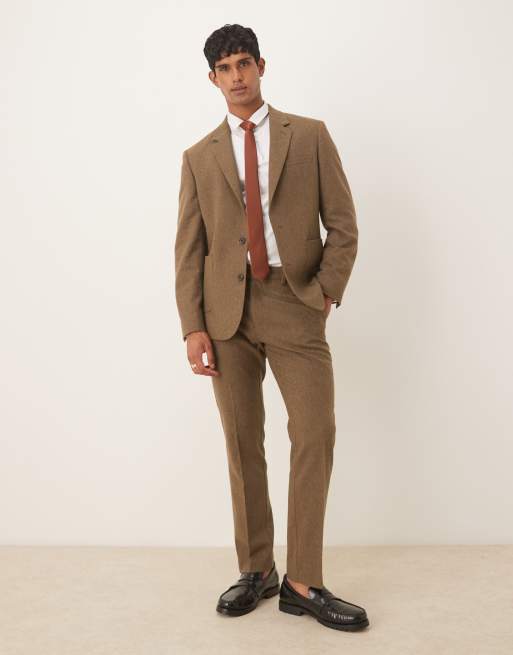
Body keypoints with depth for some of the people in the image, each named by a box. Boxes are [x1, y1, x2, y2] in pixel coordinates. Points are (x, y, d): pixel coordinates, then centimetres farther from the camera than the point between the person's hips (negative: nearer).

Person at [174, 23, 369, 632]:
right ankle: (256, 571, 19)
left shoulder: (310, 135, 8)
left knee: (315, 435, -8)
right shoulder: (199, 157, 11)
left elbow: (342, 224, 6)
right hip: (227, 311, 2)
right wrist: (193, 326, -2)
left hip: (294, 306, -1)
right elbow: (188, 249, 6)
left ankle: (302, 583, 4)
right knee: (243, 444, 5)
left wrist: (325, 292, -4)